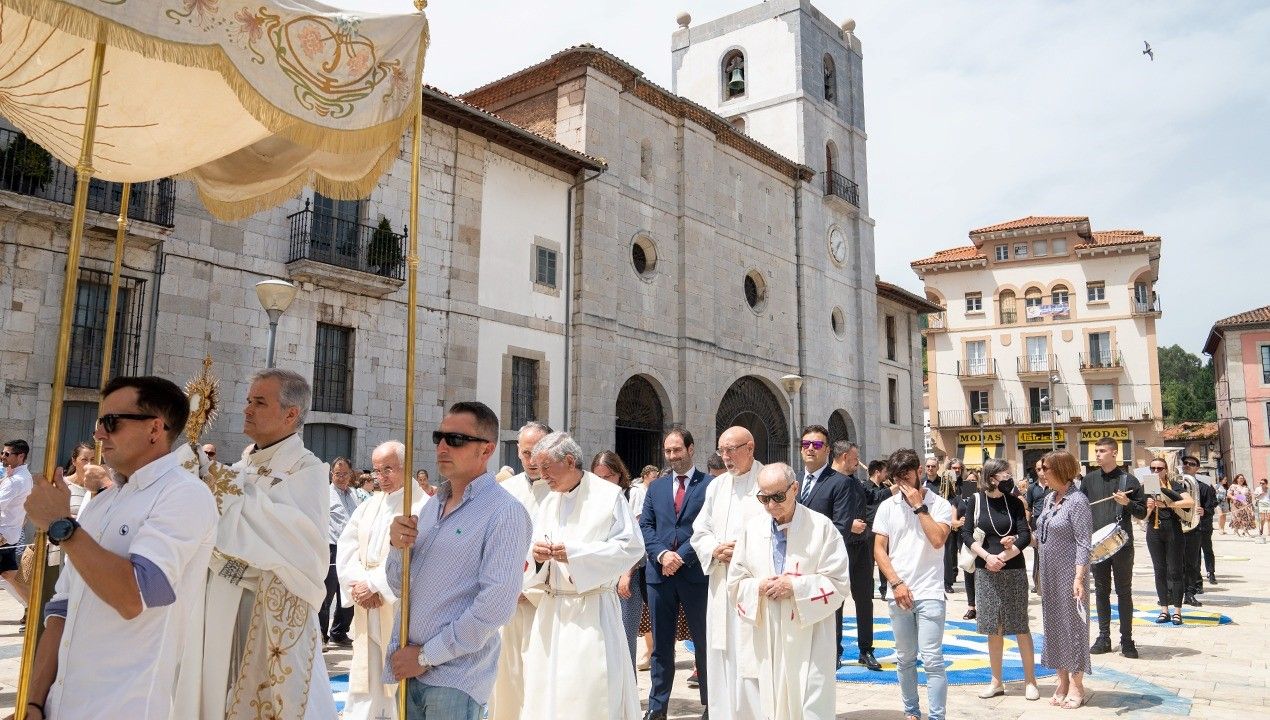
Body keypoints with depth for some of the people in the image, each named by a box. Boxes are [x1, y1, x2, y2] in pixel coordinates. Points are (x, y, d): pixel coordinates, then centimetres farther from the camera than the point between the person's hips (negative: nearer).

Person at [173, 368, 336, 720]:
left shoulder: (307, 468, -9)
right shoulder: (240, 467, 13)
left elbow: (307, 535, -25)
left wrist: (238, 496, -21)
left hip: (276, 613, -6)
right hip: (223, 610, 6)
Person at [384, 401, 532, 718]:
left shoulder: (505, 512, -14)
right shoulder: (432, 504, 9)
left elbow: (495, 606, -19)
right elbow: (400, 587, 13)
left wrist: (426, 656, -13)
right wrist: (398, 546, -7)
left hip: (455, 676, -6)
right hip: (408, 668, 6)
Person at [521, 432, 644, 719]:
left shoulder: (608, 495, -5)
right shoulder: (548, 502, 13)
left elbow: (632, 545, -10)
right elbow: (534, 552, 15)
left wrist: (576, 552, -16)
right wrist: (536, 554, -10)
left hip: (593, 609, -5)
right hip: (551, 609, 5)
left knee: (590, 693, -5)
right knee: (548, 690, 6)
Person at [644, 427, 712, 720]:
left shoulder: (710, 485, -1)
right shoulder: (656, 487, 13)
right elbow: (645, 526, 8)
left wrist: (682, 556, -14)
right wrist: (661, 554, -9)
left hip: (696, 572, -4)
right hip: (659, 573, 4)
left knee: (704, 642, 7)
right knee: (661, 644, 10)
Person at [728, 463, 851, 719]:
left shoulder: (822, 527, -7)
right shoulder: (752, 529, 5)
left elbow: (839, 582, -7)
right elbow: (735, 583, 9)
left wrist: (796, 586, -16)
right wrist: (759, 587, -11)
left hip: (810, 636, -4)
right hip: (768, 636, 4)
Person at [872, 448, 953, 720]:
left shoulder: (939, 504, -2)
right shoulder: (887, 506, 5)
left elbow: (938, 540, -17)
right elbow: (879, 549, 3)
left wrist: (919, 506, -13)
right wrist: (897, 583, -6)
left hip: (929, 593, -3)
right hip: (898, 593, 3)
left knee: (932, 660, -6)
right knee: (905, 658, 12)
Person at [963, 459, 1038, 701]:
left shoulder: (1014, 502, -1)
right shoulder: (976, 500, -2)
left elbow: (1025, 535, -6)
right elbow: (966, 534, -3)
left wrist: (1004, 556, -18)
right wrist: (987, 556, -15)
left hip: (1014, 571, -1)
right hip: (986, 572, 1)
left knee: (1020, 627, 3)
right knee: (993, 629, 9)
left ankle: (1030, 681, 15)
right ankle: (996, 682, 20)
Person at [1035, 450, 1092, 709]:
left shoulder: (1077, 500, -14)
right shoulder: (1049, 498, 9)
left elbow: (1083, 542, -17)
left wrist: (1079, 576, -22)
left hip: (1069, 573, -8)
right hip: (1050, 573, 8)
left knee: (1073, 624, 2)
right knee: (1053, 623, 12)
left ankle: (1076, 685, 15)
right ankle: (1063, 682, 24)